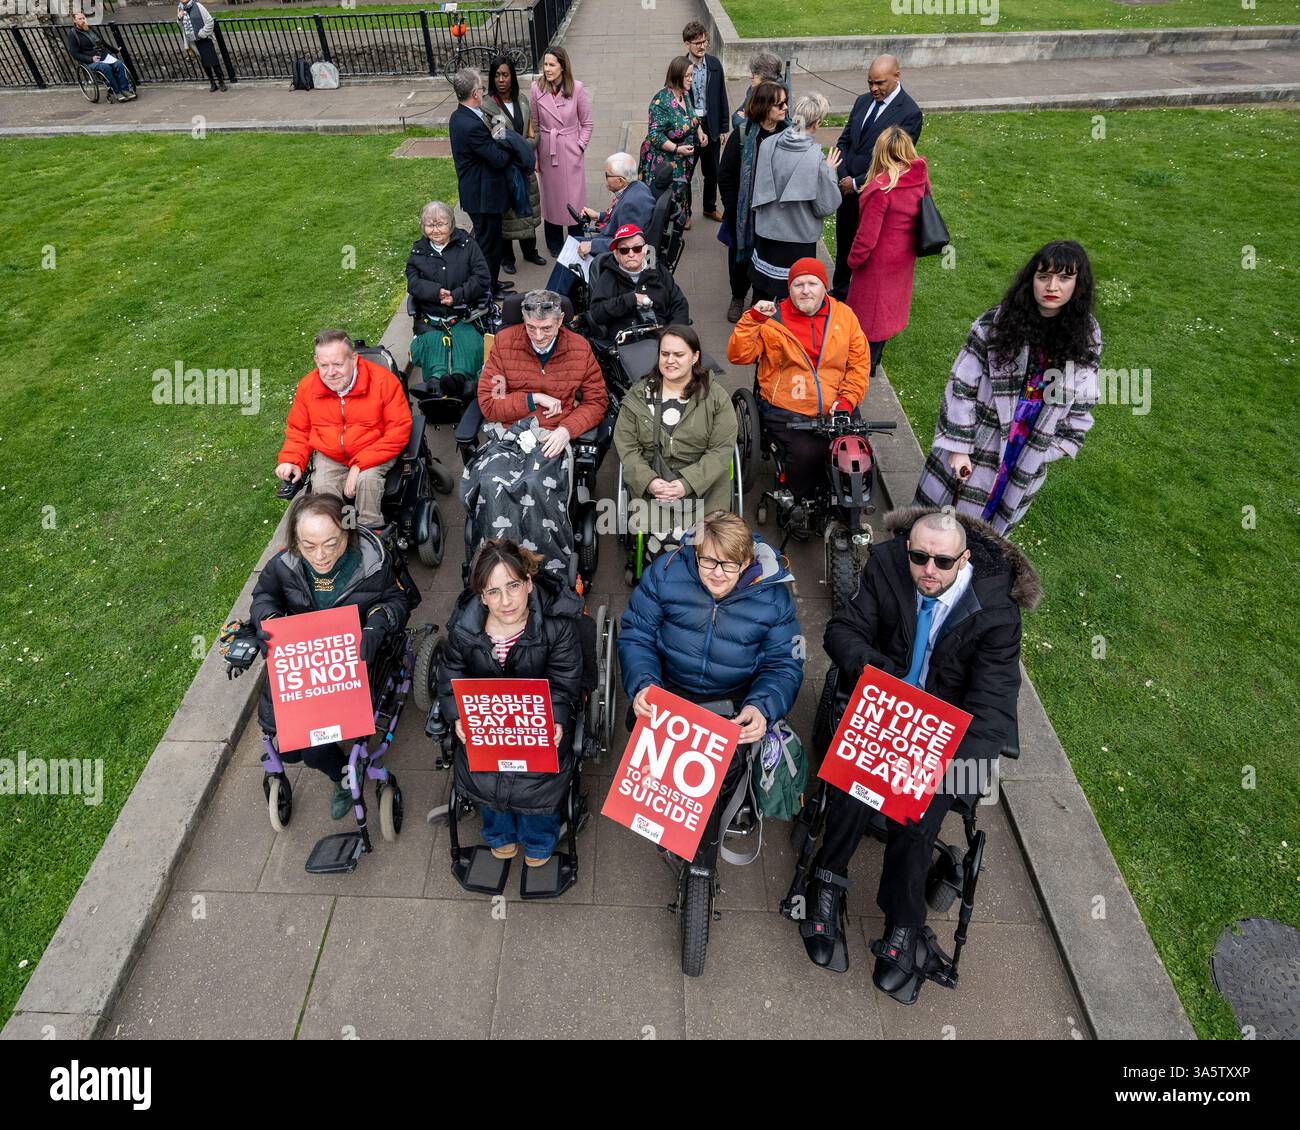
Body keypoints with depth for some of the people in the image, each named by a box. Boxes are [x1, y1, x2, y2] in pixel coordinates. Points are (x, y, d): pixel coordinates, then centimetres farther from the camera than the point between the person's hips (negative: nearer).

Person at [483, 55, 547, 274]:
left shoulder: (522, 101, 4)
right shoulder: (487, 107, -13)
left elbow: (532, 136, 8)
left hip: (524, 166, 5)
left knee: (527, 209, 17)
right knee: (505, 213, 5)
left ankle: (530, 251, 34)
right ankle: (507, 257, 21)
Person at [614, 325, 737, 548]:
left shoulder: (716, 396, 2)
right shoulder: (638, 395, 7)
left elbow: (722, 449, -4)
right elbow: (626, 446, 2)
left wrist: (687, 483, -18)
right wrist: (648, 481, -16)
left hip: (702, 484, -1)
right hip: (647, 485, 1)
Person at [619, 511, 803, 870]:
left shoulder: (773, 596, -11)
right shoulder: (665, 573, -11)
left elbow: (785, 666, -6)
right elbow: (635, 636, -6)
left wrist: (762, 707, -28)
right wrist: (642, 683, -26)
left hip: (734, 701, 0)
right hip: (670, 692, 1)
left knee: (725, 763, -25)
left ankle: (701, 859, 5)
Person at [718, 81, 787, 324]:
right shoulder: (743, 134, -11)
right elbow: (725, 173, -7)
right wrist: (732, 208, -9)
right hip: (745, 211, -1)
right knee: (740, 253, 13)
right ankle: (738, 298, 34)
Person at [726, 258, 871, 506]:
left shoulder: (844, 315, 12)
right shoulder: (773, 320, 3)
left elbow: (860, 362, 12)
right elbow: (738, 356, -6)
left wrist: (847, 400, -2)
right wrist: (753, 320, -17)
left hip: (835, 411, 3)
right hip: (786, 411, -3)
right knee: (807, 453, -29)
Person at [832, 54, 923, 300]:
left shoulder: (910, 112, -14)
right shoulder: (863, 101, 7)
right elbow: (844, 141, 11)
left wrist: (857, 183, -17)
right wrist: (844, 177, -5)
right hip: (848, 188, 7)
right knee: (843, 244, 18)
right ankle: (839, 292, 36)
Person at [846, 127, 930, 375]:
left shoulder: (882, 188, -29)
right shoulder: (920, 178, -8)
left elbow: (867, 234, -24)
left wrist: (854, 259, -9)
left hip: (879, 260, -7)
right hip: (905, 257, 7)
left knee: (870, 307, 11)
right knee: (890, 303, 22)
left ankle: (867, 362, 24)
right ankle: (874, 357, 38)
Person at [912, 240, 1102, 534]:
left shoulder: (1086, 337, -5)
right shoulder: (994, 323, -15)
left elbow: (1082, 399, 7)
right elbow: (961, 387, -13)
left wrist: (1064, 442, 5)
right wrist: (958, 446, -14)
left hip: (1029, 459, 3)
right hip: (977, 443, -2)